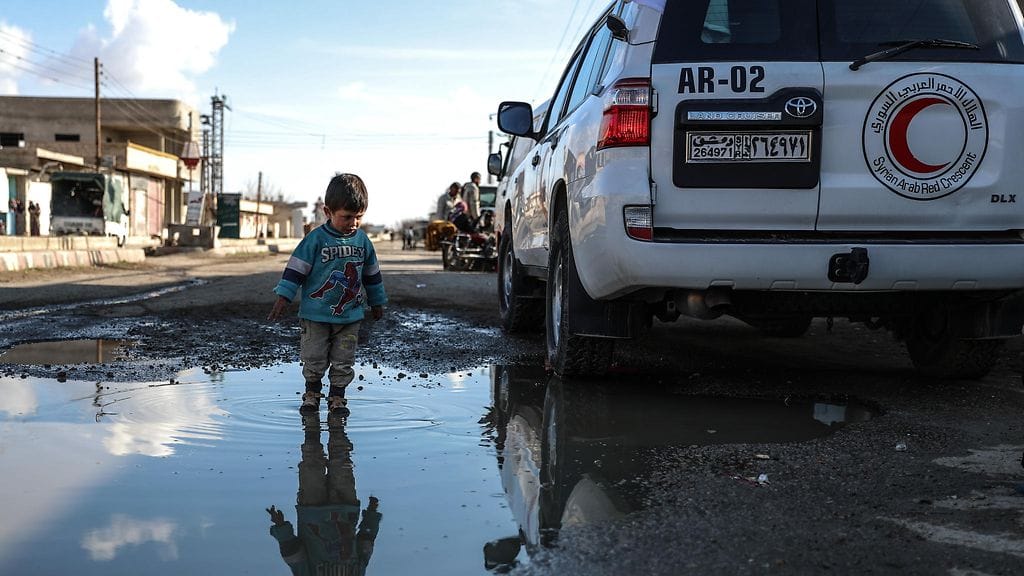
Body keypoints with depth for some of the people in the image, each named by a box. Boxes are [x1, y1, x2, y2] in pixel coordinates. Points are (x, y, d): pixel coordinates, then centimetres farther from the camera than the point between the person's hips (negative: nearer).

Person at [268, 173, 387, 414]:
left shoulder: (363, 241, 1)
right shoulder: (316, 239, -11)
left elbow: (372, 274, 13)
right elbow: (296, 268, -8)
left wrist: (377, 302, 20)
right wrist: (284, 297, -11)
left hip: (350, 315, 3)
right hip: (316, 314, -2)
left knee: (343, 362, 6)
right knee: (314, 360, 6)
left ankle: (337, 397, 20)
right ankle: (312, 394, 26)